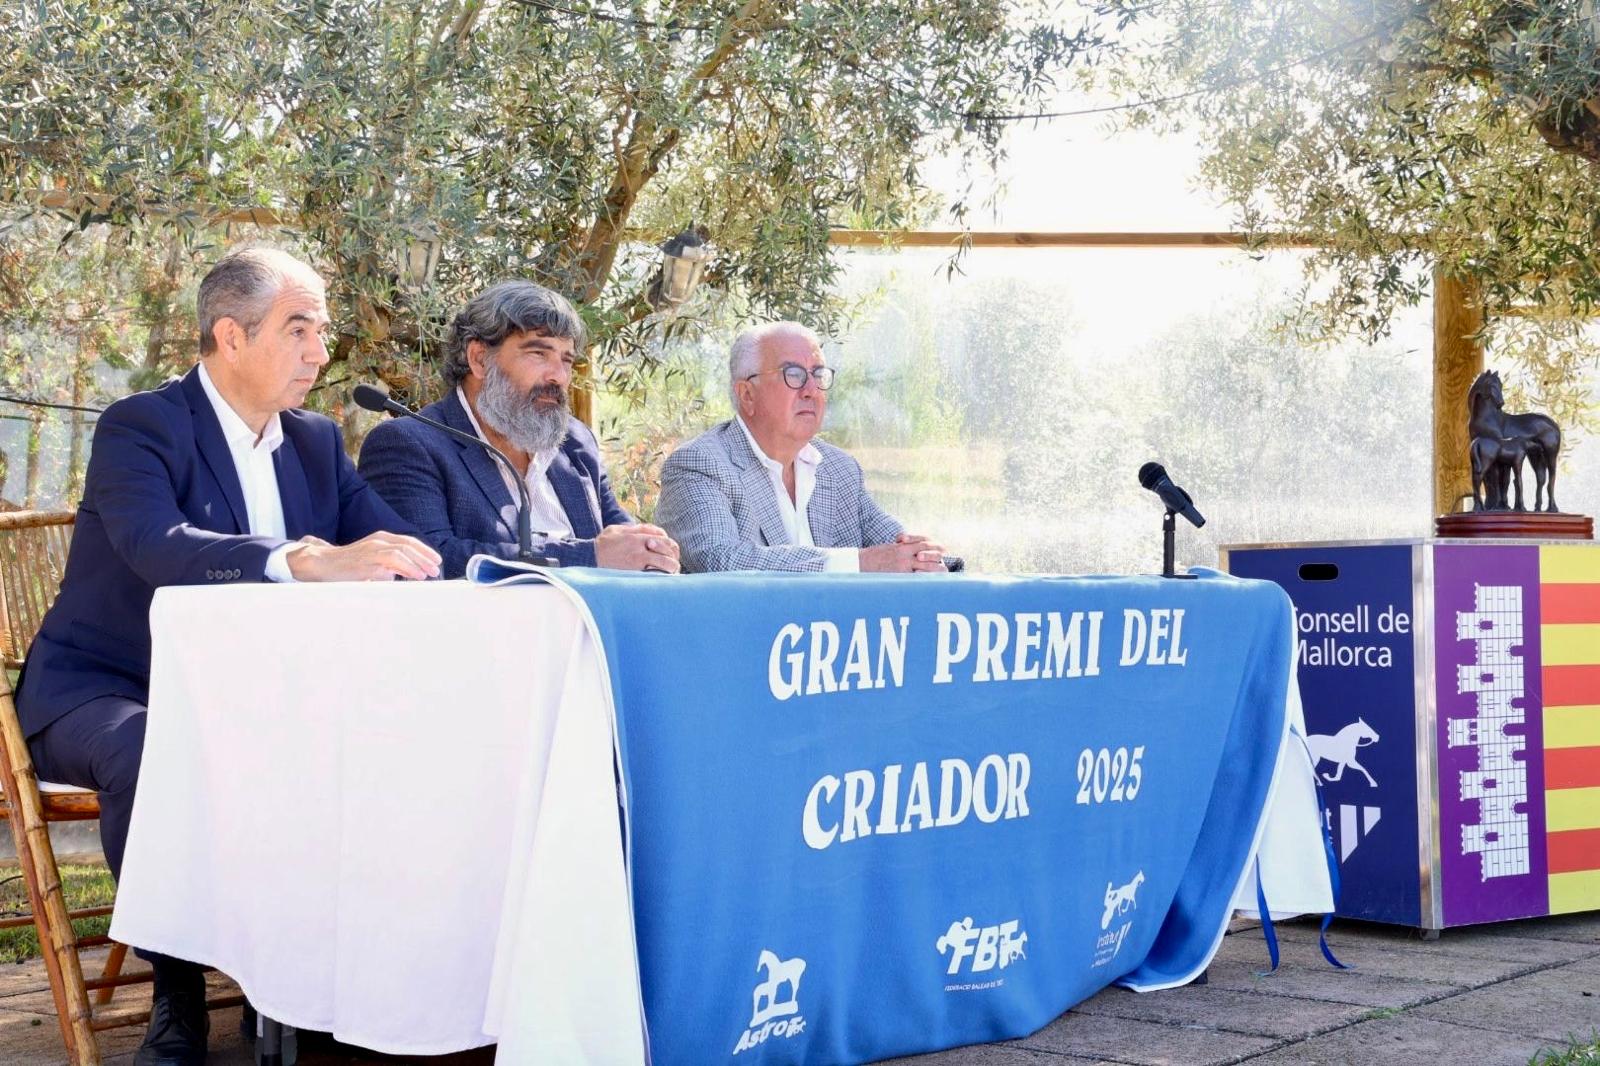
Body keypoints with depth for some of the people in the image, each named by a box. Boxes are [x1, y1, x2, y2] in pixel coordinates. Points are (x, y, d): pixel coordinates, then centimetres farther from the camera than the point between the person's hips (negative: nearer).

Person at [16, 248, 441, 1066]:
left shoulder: (315, 443, 8)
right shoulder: (140, 426, -13)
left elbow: (390, 547, 0)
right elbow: (155, 545, -33)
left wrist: (401, 563, -26)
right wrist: (308, 561, -47)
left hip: (231, 698, 6)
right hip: (106, 693, -5)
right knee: (150, 757, -37)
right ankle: (177, 994, -20)